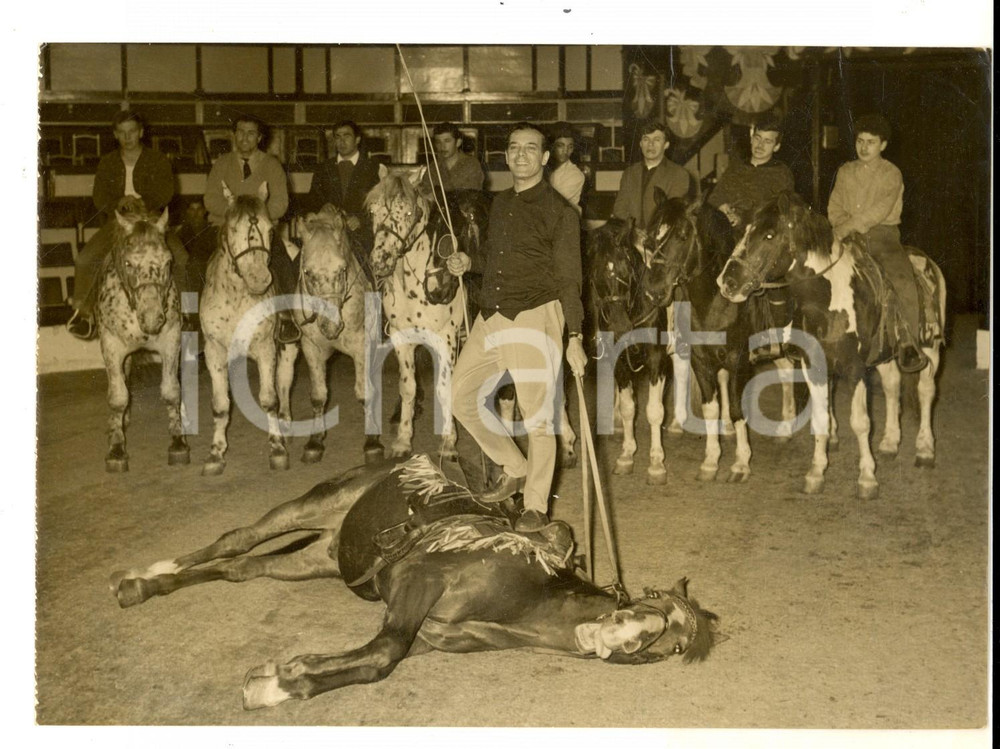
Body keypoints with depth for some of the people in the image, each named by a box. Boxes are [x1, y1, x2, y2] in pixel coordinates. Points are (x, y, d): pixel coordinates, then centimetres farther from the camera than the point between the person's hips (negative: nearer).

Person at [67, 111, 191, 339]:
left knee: (180, 257, -27)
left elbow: (165, 194, -4)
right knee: (85, 259, -21)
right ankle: (83, 313, -9)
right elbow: (100, 198, 3)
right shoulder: (107, 164, 11)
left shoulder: (158, 161, 6)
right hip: (116, 223, 2)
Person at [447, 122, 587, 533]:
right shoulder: (500, 203, 14)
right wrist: (469, 262, 6)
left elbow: (568, 279, -8)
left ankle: (536, 506, 10)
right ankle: (515, 468, 26)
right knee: (462, 395, 9)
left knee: (537, 414, -3)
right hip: (492, 315, 7)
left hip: (535, 316, -7)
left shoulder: (559, 211, -5)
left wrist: (575, 337, -15)